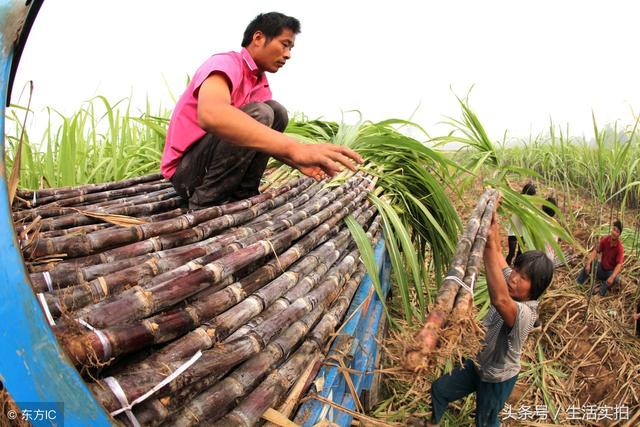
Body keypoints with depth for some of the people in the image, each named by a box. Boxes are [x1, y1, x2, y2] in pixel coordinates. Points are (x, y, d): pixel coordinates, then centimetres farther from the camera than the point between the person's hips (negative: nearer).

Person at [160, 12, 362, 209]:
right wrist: (295, 148, -49)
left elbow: (268, 140, 11)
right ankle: (206, 202, -17)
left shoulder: (262, 84, 7)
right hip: (185, 168, -8)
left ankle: (243, 193, -1)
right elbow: (211, 115, -42)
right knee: (259, 114, -26)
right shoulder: (225, 63, -19)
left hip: (215, 162, 8)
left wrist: (298, 162, -10)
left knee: (276, 112, -1)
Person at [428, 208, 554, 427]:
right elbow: (498, 252, -13)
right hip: (478, 364, 7)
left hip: (497, 378, -7)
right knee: (439, 389, 19)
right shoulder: (512, 288, -16)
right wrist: (491, 219, -28)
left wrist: (489, 245, -65)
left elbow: (499, 299, -62)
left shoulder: (525, 314, -38)